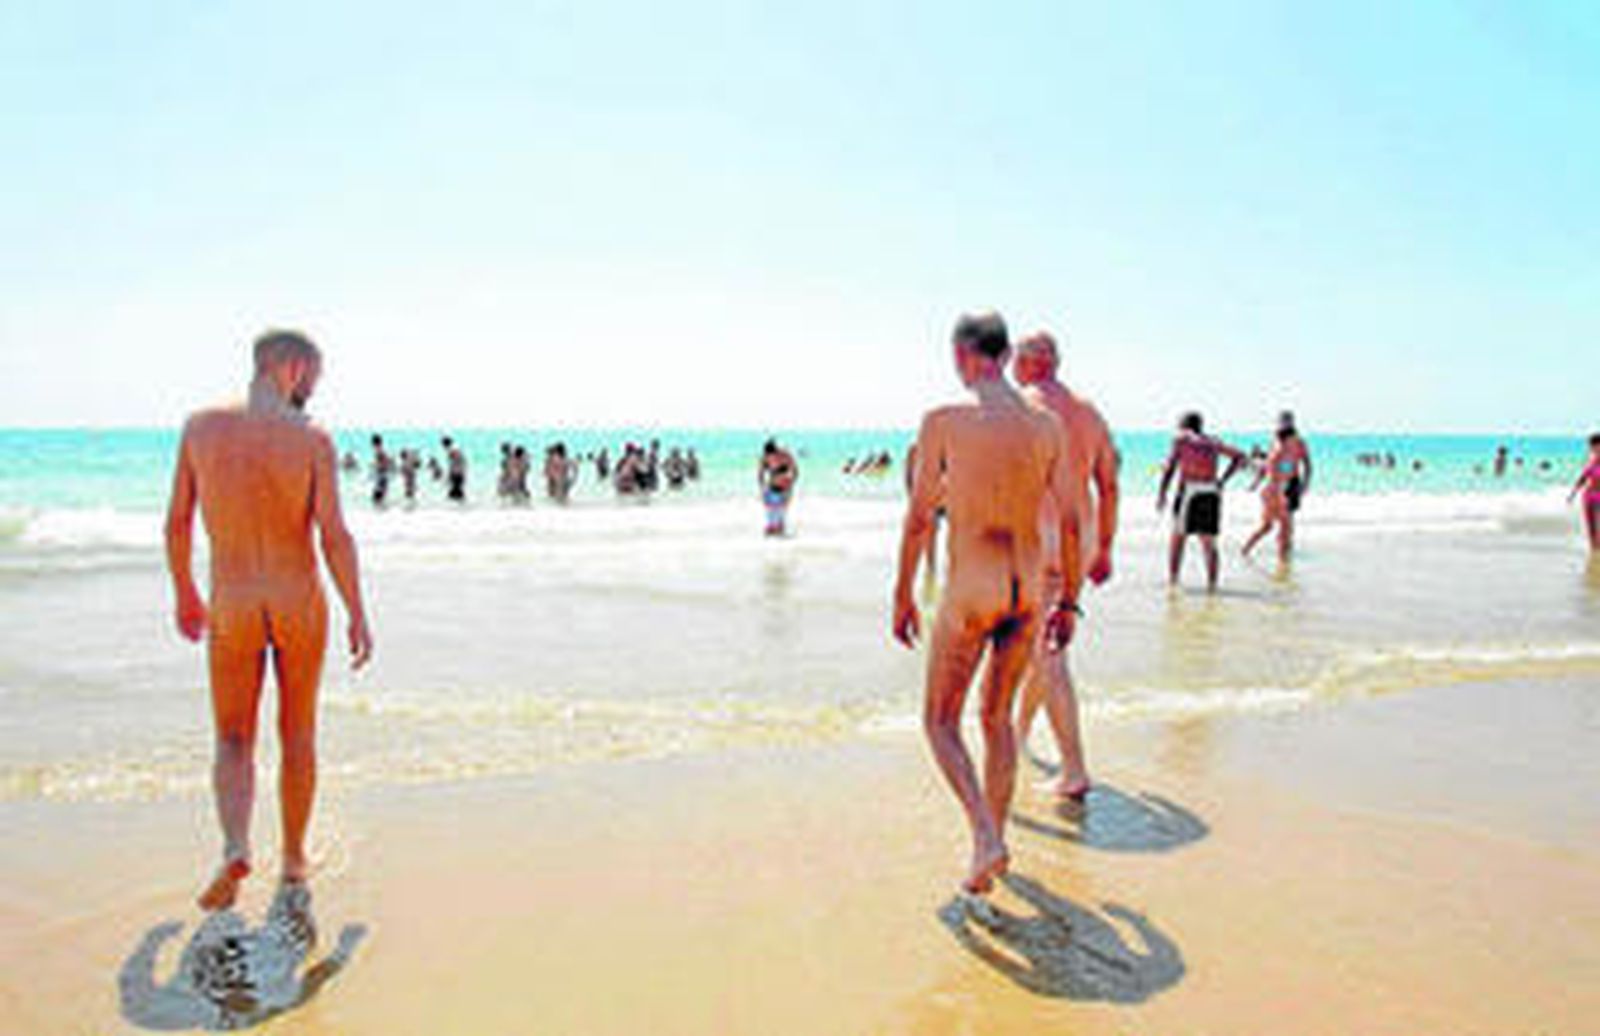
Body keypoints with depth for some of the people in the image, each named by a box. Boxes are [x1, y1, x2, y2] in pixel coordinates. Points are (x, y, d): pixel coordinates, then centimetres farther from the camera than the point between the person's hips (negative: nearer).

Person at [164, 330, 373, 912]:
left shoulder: (201, 428, -2)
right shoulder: (312, 440, -9)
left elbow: (177, 522, 3)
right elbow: (334, 535, -13)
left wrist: (184, 594, 18)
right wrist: (357, 616, -6)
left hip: (231, 609, 1)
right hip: (300, 606, -1)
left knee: (233, 743, 12)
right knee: (297, 736, 15)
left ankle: (236, 847, -12)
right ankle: (293, 860, 25)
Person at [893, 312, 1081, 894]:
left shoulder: (944, 421, -9)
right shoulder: (1048, 426, 4)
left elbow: (918, 518, -6)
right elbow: (1068, 522, 6)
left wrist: (902, 595, 4)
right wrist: (1067, 600, 16)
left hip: (971, 590, -4)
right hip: (1027, 591, 5)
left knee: (941, 722, 9)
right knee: (997, 717, 20)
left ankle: (985, 838, -7)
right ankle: (995, 840, 28)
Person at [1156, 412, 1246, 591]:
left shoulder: (1181, 439, 7)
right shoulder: (1213, 442, 19)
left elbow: (1170, 466, -3)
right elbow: (1239, 456, 18)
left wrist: (1161, 494, -3)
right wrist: (1223, 480, 17)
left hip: (1189, 490, -3)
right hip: (1212, 492, 3)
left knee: (1178, 538, 9)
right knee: (1209, 542, 8)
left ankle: (1172, 580, 4)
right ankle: (1212, 583, 0)